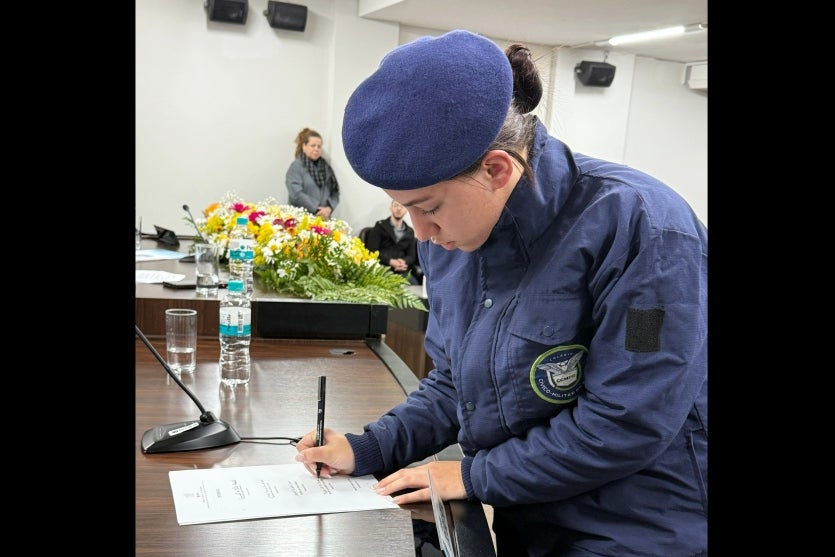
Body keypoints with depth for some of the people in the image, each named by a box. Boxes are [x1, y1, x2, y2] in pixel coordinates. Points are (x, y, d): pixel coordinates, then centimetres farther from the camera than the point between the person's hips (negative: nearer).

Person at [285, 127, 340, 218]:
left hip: (323, 218, 4)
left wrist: (329, 208, -9)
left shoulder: (326, 167, 15)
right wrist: (316, 209, -16)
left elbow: (335, 191, 10)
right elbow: (296, 194, -13)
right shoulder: (296, 166, -1)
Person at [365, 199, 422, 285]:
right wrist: (391, 261, -15)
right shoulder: (380, 226, 11)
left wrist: (404, 262, -11)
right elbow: (372, 251, 0)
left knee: (414, 283, -29)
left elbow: (411, 256, 14)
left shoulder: (410, 231, 21)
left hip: (402, 271, 3)